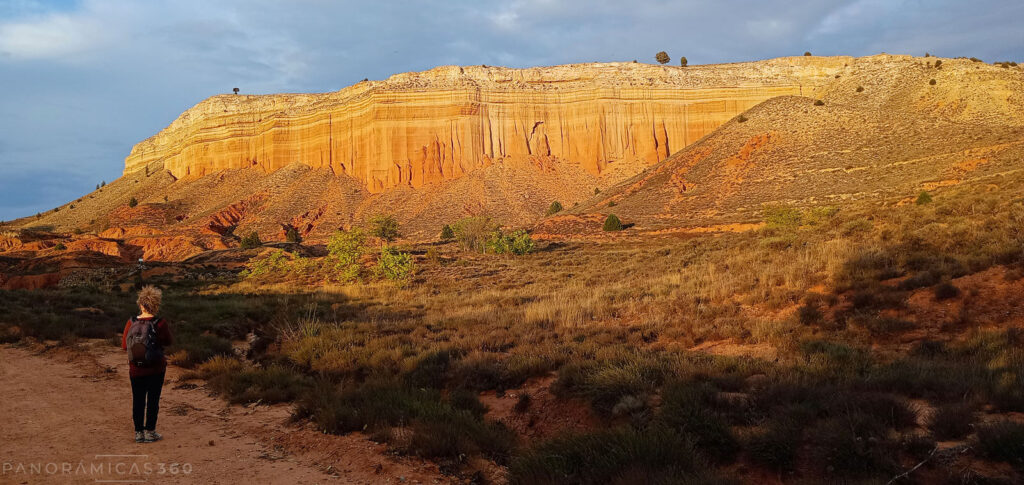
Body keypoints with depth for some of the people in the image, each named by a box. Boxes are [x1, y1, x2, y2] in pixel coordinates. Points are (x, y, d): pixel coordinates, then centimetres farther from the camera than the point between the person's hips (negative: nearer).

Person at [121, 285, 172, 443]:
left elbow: (124, 345, 0)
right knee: (153, 399, 9)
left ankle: (139, 432, 18)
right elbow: (167, 342, 0)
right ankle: (150, 431, 13)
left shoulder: (131, 323, -9)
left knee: (138, 400, 12)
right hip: (156, 369, -2)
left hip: (136, 369, 2)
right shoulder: (160, 324, -15)